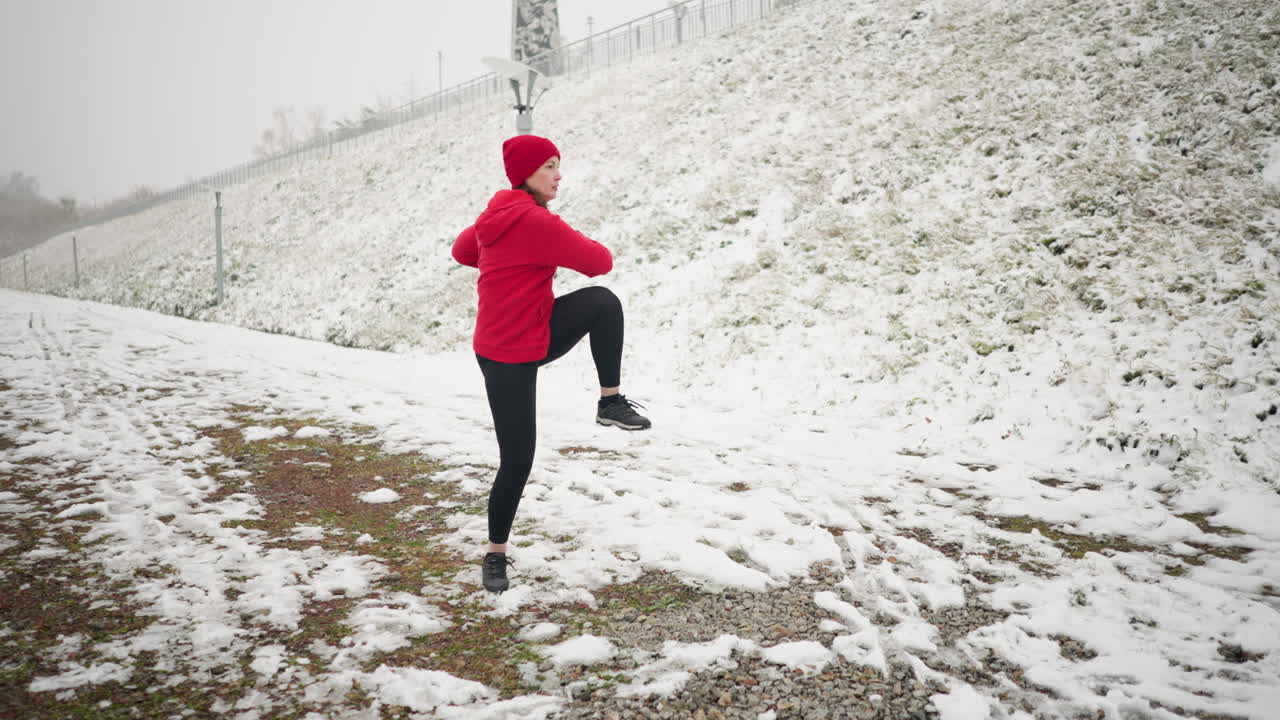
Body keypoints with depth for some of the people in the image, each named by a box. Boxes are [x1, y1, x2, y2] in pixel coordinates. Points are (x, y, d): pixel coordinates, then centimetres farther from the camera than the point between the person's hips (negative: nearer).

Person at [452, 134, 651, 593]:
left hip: (539, 332, 9)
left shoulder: (499, 214, 5)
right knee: (517, 461, -2)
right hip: (509, 358, -9)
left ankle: (611, 401, -1)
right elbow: (600, 262, -15)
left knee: (603, 301, -11)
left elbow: (462, 250, 23)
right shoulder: (537, 222, -23)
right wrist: (580, 248, 7)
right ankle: (495, 555, 17)